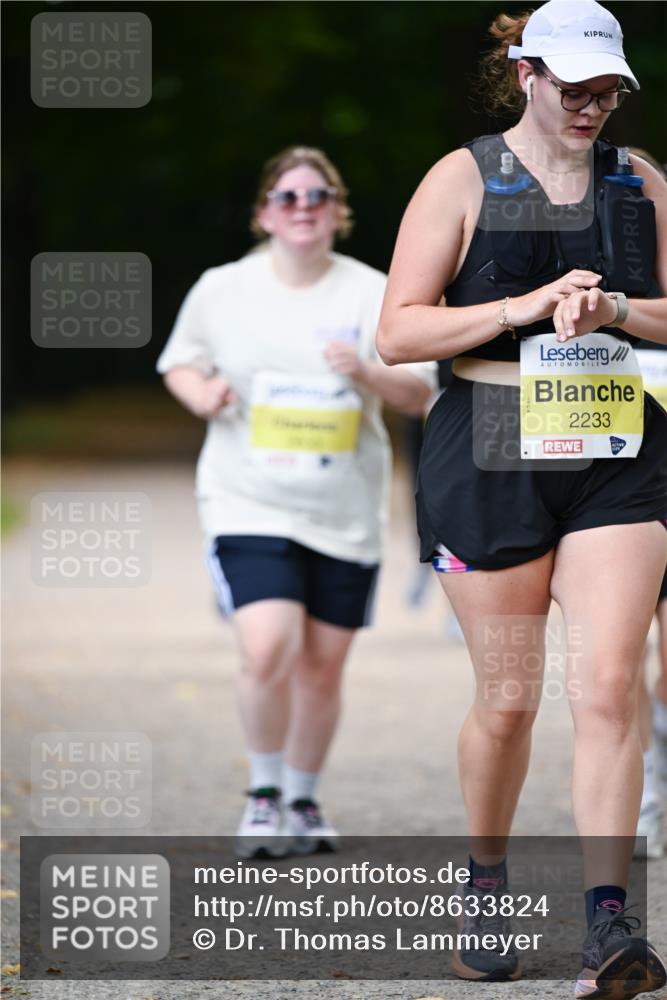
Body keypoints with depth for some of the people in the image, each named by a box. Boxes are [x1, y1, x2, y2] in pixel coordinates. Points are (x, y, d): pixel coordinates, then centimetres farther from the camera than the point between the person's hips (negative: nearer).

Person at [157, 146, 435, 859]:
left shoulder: (372, 294, 1)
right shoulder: (221, 290, 2)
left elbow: (419, 395, 0)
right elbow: (179, 363, 16)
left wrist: (366, 373, -20)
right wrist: (199, 392, -6)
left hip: (346, 513, 2)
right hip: (250, 505, -2)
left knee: (322, 667, 7)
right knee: (268, 650, -20)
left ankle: (302, 801, 29)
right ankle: (264, 795, 2)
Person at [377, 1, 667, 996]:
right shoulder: (463, 180, -1)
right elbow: (398, 332, -5)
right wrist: (527, 307, -15)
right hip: (491, 456, -2)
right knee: (508, 700, 4)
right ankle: (487, 886, 27)